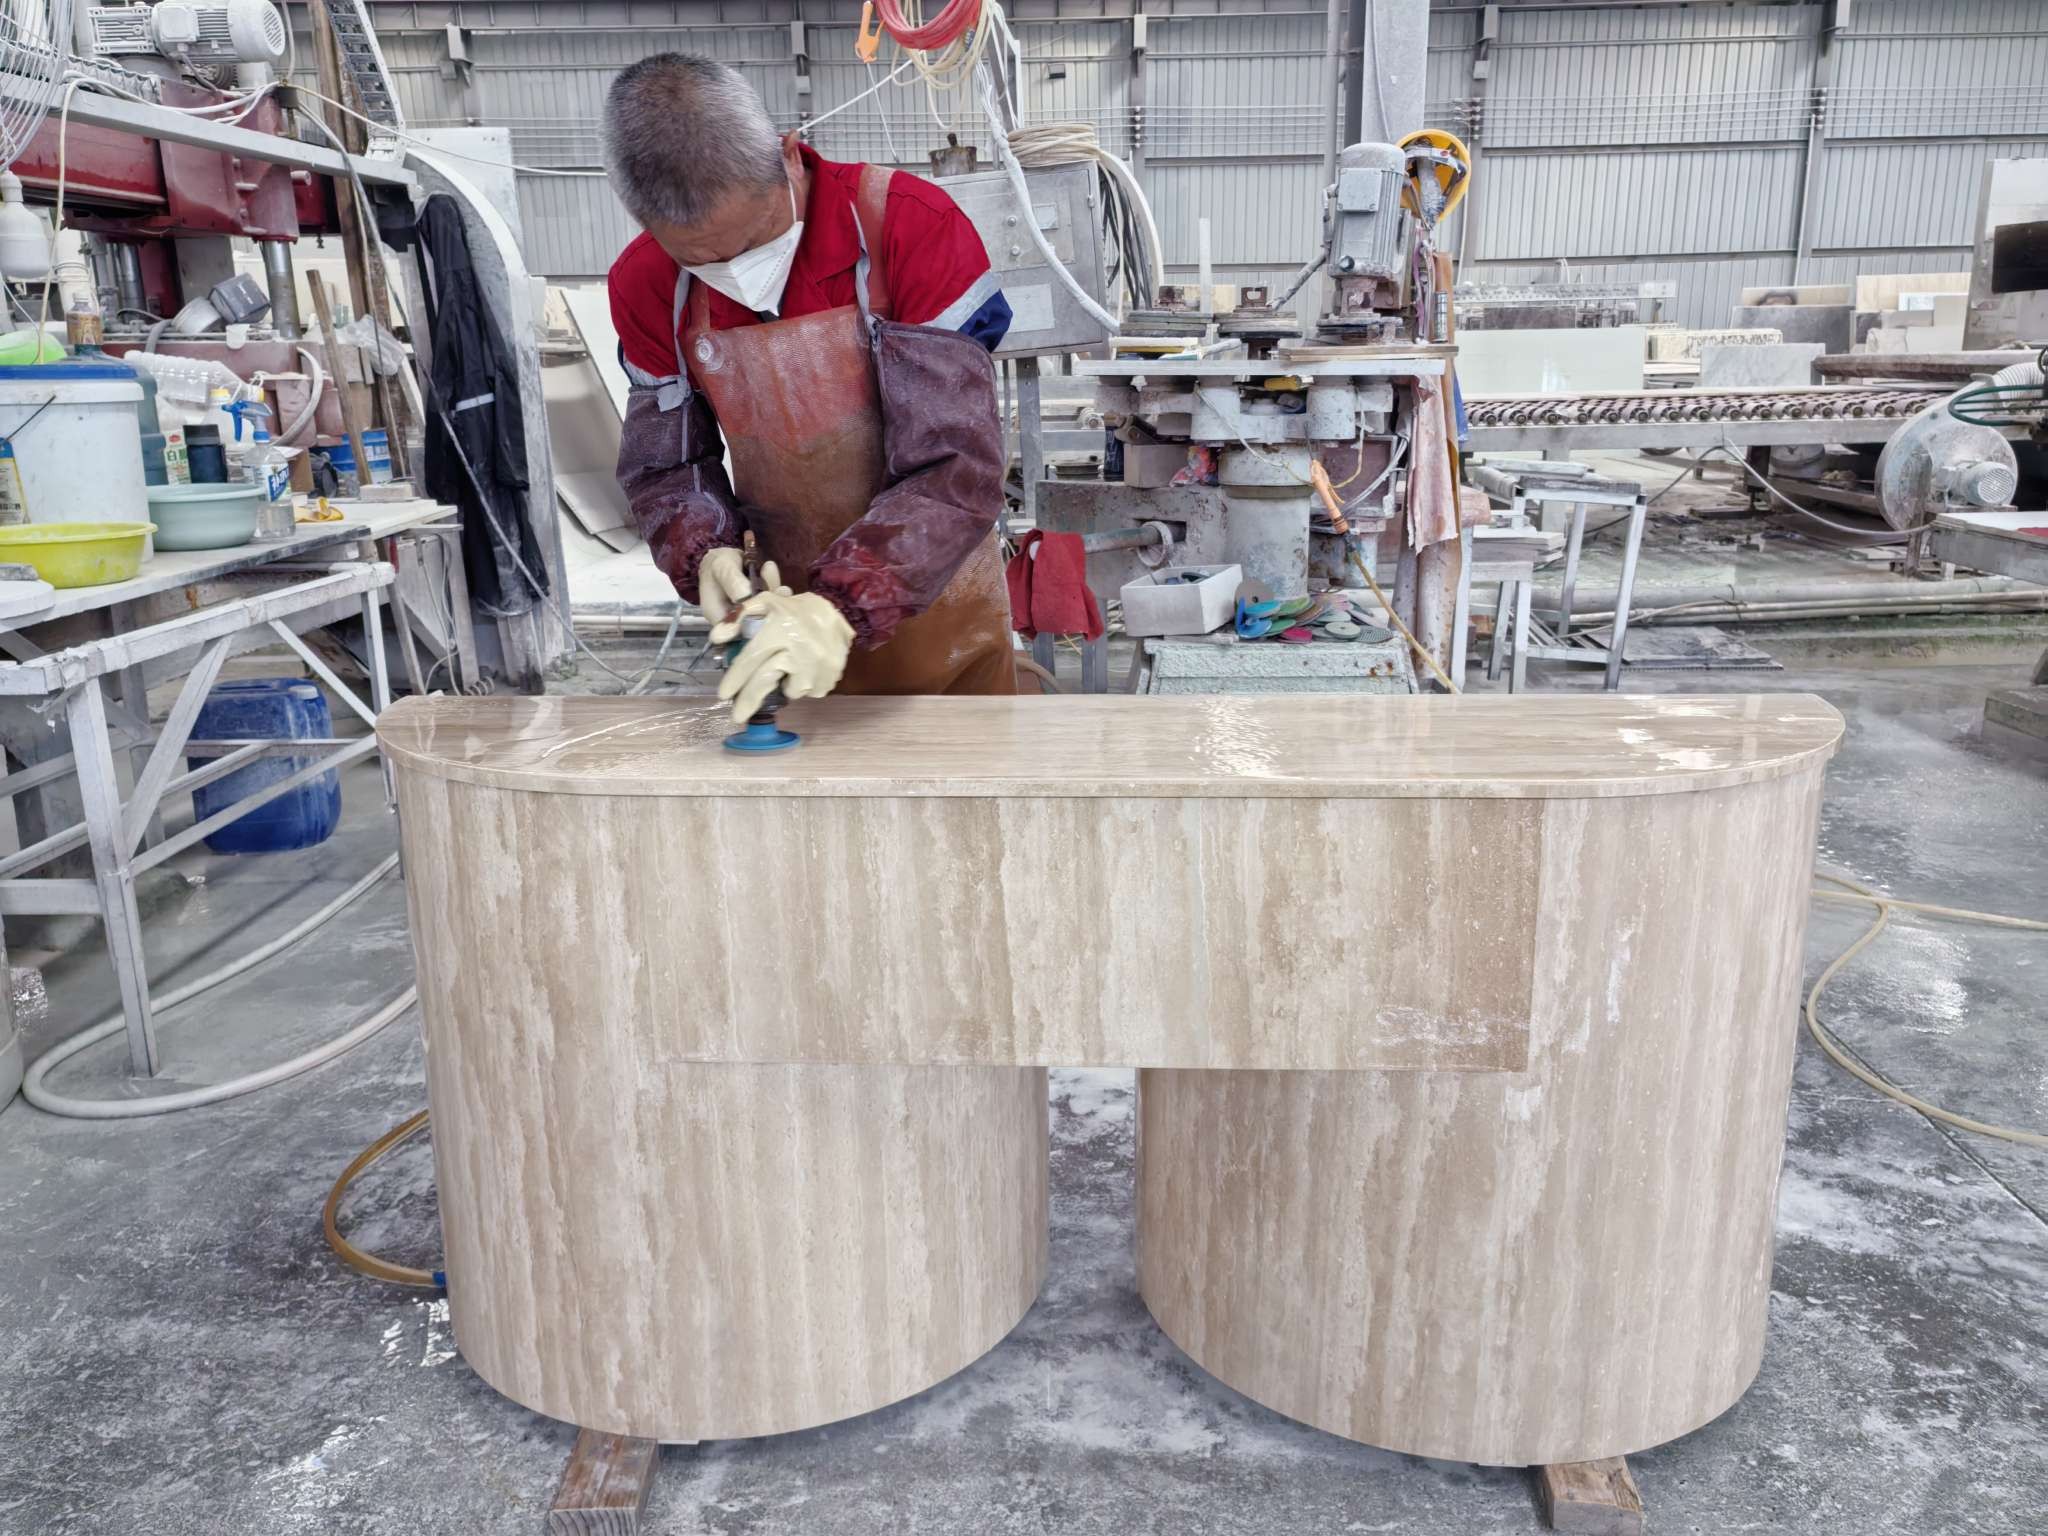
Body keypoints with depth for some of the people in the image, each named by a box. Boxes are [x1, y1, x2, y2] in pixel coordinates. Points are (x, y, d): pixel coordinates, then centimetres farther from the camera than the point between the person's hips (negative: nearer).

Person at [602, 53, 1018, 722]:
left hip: (934, 608, -2)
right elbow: (662, 467, 3)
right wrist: (707, 555, -19)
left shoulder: (911, 227, -22)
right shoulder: (647, 286, -8)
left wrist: (843, 607, -38)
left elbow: (958, 469, -27)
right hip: (782, 609, 3)